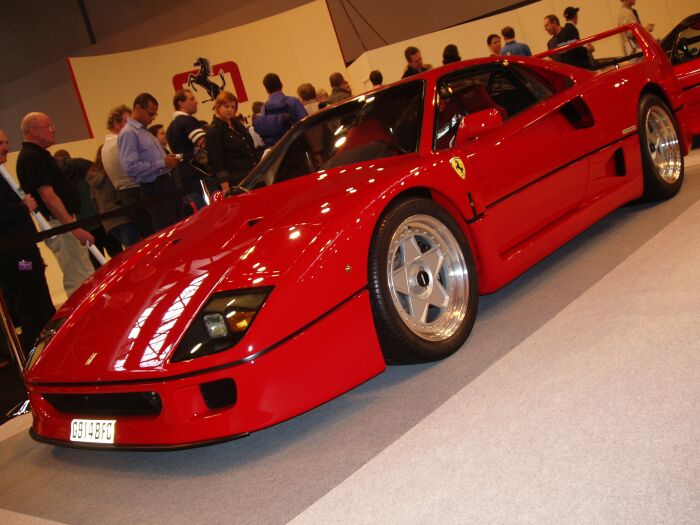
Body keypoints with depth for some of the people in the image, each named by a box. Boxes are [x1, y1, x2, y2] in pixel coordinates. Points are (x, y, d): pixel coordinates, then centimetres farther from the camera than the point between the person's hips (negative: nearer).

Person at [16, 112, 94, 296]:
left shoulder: (36, 155, 18)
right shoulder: (32, 157, -14)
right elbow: (48, 196, -22)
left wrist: (73, 223, 19)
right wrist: (75, 227, -26)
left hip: (63, 224, 10)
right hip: (60, 225, -10)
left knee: (76, 280, 13)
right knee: (80, 281, -11)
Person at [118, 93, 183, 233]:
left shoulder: (145, 131, 18)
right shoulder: (128, 133, -12)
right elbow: (131, 167, -22)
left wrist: (168, 160, 6)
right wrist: (162, 163, -19)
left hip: (166, 183, 9)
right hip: (154, 190, -9)